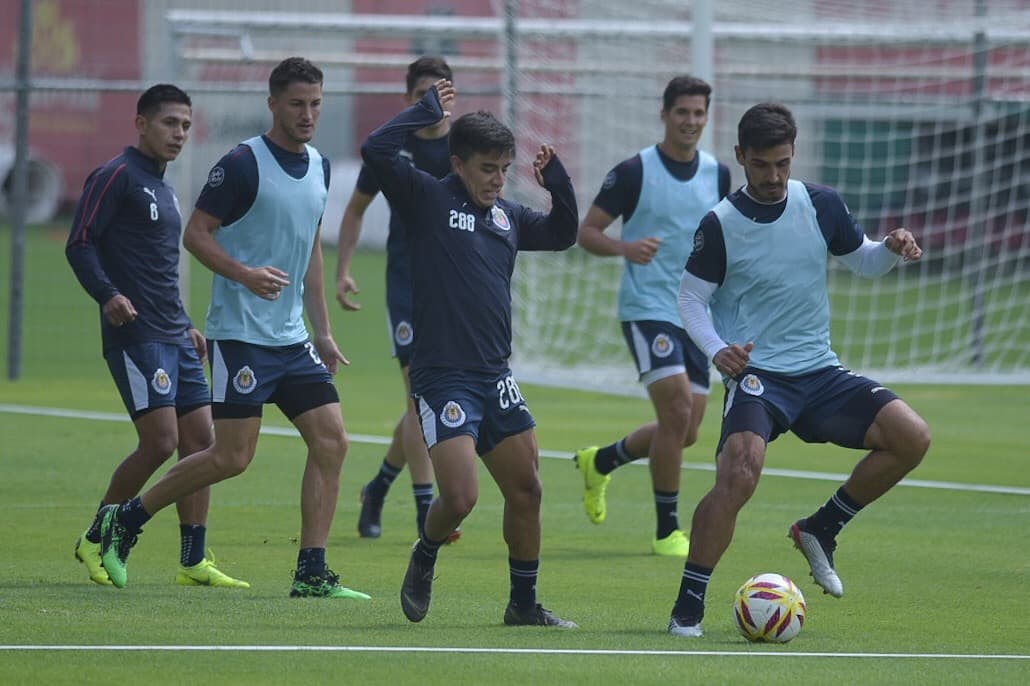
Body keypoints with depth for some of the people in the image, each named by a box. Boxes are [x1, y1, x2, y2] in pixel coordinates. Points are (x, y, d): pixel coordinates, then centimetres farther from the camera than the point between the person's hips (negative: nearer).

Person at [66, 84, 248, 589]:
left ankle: (193, 562, 5)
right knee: (160, 442, -14)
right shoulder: (116, 177, -6)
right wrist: (108, 295, -28)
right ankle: (95, 541, 3)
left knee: (200, 439, 2)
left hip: (174, 337, 9)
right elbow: (79, 244, -14)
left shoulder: (162, 188, 22)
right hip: (135, 335, -9)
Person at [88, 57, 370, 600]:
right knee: (232, 457, -8)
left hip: (292, 338, 7)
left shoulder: (318, 167, 12)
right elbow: (195, 234, -11)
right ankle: (125, 520, 10)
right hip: (240, 333, -7)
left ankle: (311, 574, 0)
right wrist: (245, 274, -27)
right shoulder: (243, 164, -11)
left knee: (331, 440, -4)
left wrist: (323, 331, 20)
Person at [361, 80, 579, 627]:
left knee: (526, 489, 7)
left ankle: (524, 603, 20)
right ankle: (424, 560, 17)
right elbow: (376, 151, -18)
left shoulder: (507, 214, 13)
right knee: (459, 498, -14)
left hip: (495, 376, 7)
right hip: (442, 377, -7)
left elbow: (561, 234, 28)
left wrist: (558, 184, 10)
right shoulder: (427, 198, -5)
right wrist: (428, 109, -10)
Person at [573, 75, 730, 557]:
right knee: (677, 411, -19)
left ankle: (600, 462, 35)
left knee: (685, 432, 7)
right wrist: (625, 247, -25)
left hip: (695, 315, 6)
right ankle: (667, 531, -7)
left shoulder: (717, 174, 8)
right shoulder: (634, 172, -8)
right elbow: (586, 231, -6)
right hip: (647, 308, -6)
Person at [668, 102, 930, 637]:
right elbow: (691, 297, 0)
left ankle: (820, 530, 7)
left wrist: (891, 250, -8)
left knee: (912, 437, -12)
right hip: (756, 374, -5)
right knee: (738, 475, -30)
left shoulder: (821, 205, 3)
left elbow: (862, 262, 16)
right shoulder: (720, 225, -7)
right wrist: (717, 351, -18)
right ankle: (688, 606, -16)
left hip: (820, 372, 5)